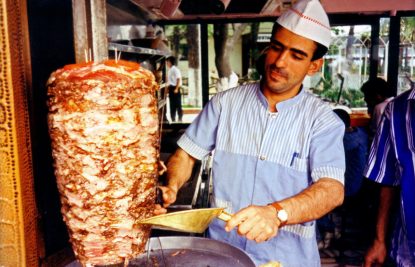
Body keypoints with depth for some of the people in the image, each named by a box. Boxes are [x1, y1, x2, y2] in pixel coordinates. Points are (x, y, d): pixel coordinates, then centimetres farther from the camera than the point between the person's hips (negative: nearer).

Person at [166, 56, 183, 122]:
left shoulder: (175, 69, -9)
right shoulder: (169, 70, 15)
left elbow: (179, 79, -15)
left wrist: (176, 88, -20)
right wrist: (168, 87, 14)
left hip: (175, 88, -8)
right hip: (171, 88, 8)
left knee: (178, 104, -4)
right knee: (172, 105, 9)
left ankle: (180, 119, 2)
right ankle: (173, 119, 14)